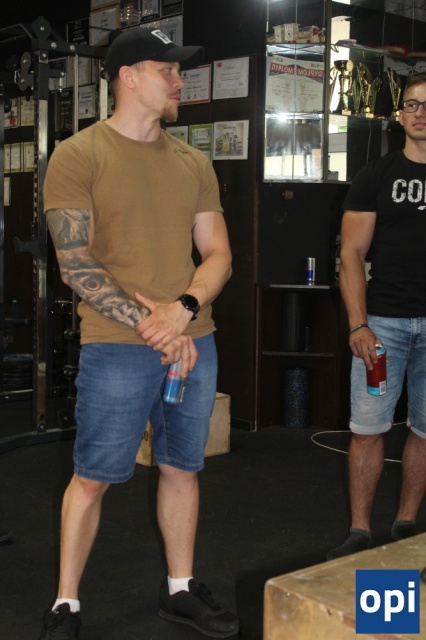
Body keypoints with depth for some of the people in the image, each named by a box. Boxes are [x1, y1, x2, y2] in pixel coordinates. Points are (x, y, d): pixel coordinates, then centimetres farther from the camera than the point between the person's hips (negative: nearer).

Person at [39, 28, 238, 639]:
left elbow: (218, 254, 9)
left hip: (194, 343, 5)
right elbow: (75, 266, -11)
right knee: (92, 477, 3)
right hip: (117, 348, -5)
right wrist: (153, 329, -16)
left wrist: (184, 309, -12)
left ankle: (181, 589, 31)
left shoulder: (194, 163, 11)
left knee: (183, 469, 14)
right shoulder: (78, 155, -5)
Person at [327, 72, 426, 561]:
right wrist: (358, 325, -9)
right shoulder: (376, 177, 5)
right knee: (368, 428, -2)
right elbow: (351, 255, 1)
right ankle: (360, 532, 9)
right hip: (383, 320, -1)